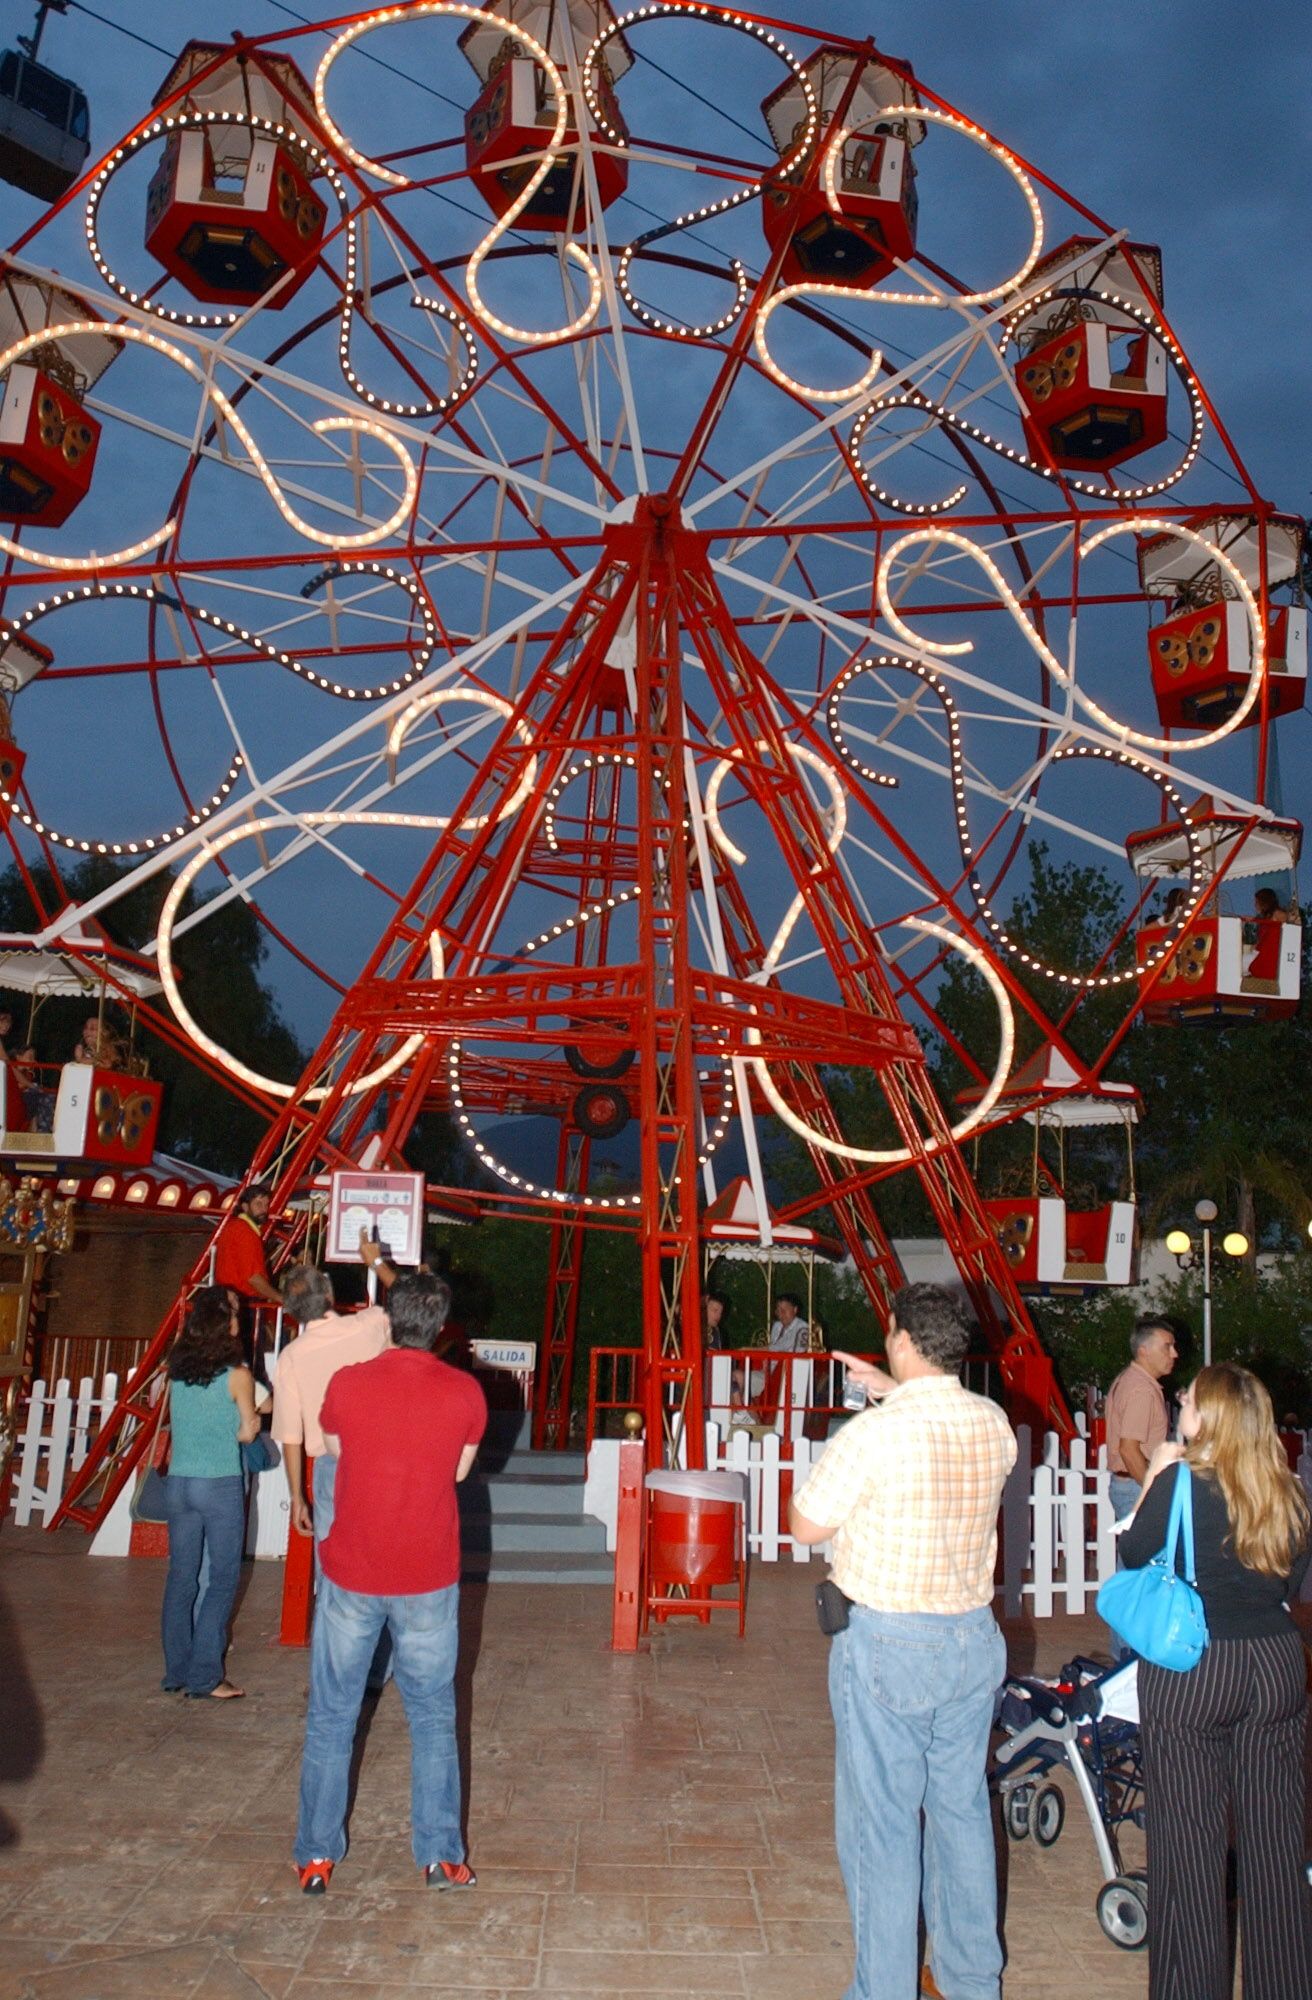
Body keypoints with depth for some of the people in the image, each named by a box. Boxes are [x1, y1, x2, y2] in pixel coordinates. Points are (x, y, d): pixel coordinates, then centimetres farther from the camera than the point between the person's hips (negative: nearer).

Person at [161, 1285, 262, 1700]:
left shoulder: (176, 1372, 4)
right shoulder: (237, 1376, -11)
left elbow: (174, 1427, 12)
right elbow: (247, 1432, -7)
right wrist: (255, 1412, 12)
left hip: (178, 1482, 5)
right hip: (220, 1484, -5)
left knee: (180, 1577, 12)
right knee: (223, 1578, 4)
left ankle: (177, 1672, 19)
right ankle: (203, 1676, 3)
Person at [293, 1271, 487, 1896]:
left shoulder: (346, 1384, -11)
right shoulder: (465, 1393, -10)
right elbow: (460, 1469, 5)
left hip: (351, 1575, 0)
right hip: (429, 1580, 0)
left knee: (331, 1718, 15)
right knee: (433, 1719, 14)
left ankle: (317, 1856, 23)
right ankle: (440, 1855, 21)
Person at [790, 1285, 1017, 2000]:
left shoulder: (873, 1433, -21)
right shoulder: (995, 1425, -3)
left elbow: (806, 1525, -9)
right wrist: (897, 1393, 22)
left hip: (890, 1645, -6)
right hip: (975, 1641, 6)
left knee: (881, 1825, 8)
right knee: (962, 1809, 21)